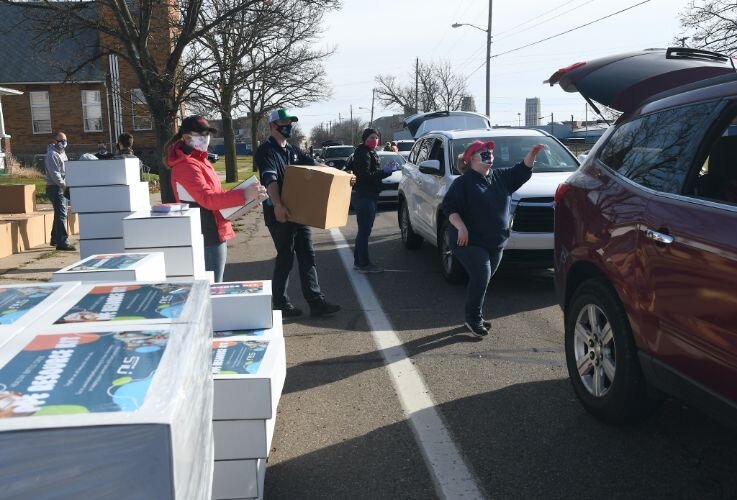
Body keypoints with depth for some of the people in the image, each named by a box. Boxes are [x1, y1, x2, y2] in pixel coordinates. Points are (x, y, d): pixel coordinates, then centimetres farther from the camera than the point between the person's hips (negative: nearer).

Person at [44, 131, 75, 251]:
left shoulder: (62, 153, 18)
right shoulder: (52, 155, -12)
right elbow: (54, 174, -21)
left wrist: (66, 185, 13)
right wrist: (65, 186, -26)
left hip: (62, 188, 10)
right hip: (55, 188, -10)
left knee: (60, 214, 18)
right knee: (61, 214, -15)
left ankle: (55, 239, 30)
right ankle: (62, 242, -18)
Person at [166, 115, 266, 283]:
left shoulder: (197, 161, 16)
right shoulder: (187, 166, -17)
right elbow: (207, 199, -29)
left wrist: (239, 200, 11)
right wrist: (243, 195, -37)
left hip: (212, 233, 10)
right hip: (208, 236, -10)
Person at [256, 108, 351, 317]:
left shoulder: (293, 150, 17)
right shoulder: (266, 151, -9)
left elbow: (314, 165, 14)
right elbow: (270, 179, -24)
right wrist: (277, 205, -39)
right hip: (280, 213, -8)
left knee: (307, 256, 5)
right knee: (286, 258, -1)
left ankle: (316, 302, 8)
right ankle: (280, 303, 13)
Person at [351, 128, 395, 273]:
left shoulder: (370, 153, 18)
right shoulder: (363, 154, -14)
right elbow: (366, 176, -23)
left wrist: (387, 170, 6)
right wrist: (384, 171, -19)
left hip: (369, 196, 11)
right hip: (364, 196, -11)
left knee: (364, 230, 15)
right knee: (364, 230, -8)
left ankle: (358, 261, 23)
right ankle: (363, 264, -4)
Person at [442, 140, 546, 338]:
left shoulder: (500, 177, 11)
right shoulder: (463, 183, -8)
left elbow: (521, 172, 11)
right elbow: (448, 207, -12)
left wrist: (532, 154, -6)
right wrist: (460, 227, -24)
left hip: (496, 242, 7)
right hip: (470, 241, -7)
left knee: (482, 280, 12)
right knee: (481, 277, -18)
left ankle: (474, 317, 26)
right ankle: (473, 318, -3)